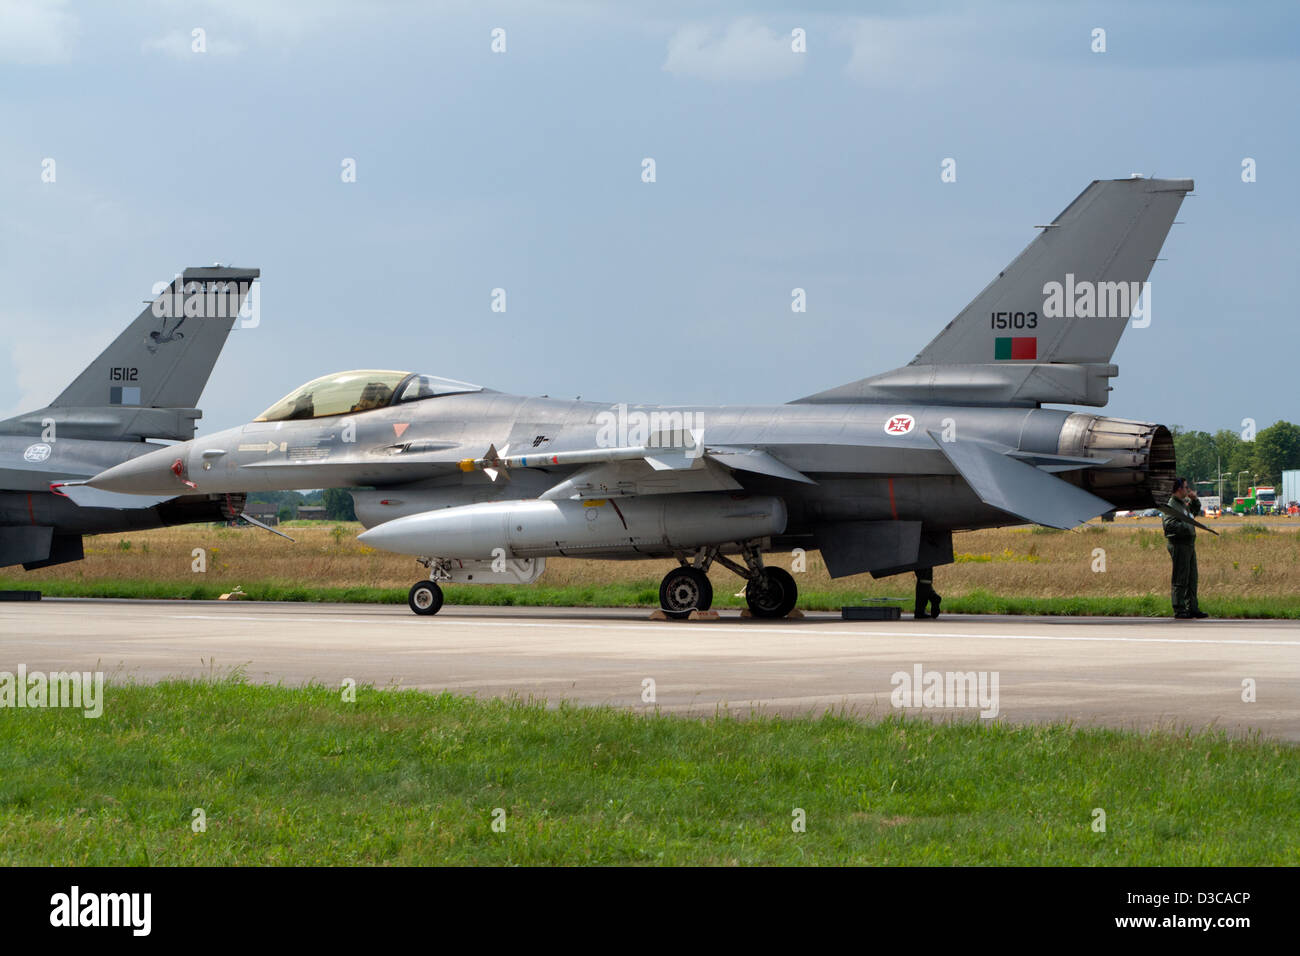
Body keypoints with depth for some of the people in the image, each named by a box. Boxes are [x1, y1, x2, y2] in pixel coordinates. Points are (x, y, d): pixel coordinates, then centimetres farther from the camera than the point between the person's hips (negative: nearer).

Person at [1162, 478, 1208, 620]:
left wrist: (1194, 499, 18)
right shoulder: (1172, 505, -14)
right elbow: (1169, 525, -26)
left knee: (1191, 578, 14)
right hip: (1179, 545, -10)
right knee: (1180, 579, -7)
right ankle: (1179, 610, -4)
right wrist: (1187, 526, -24)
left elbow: (1195, 510, 36)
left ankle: (1192, 608, 21)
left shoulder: (1185, 503, 15)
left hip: (1189, 544, 10)